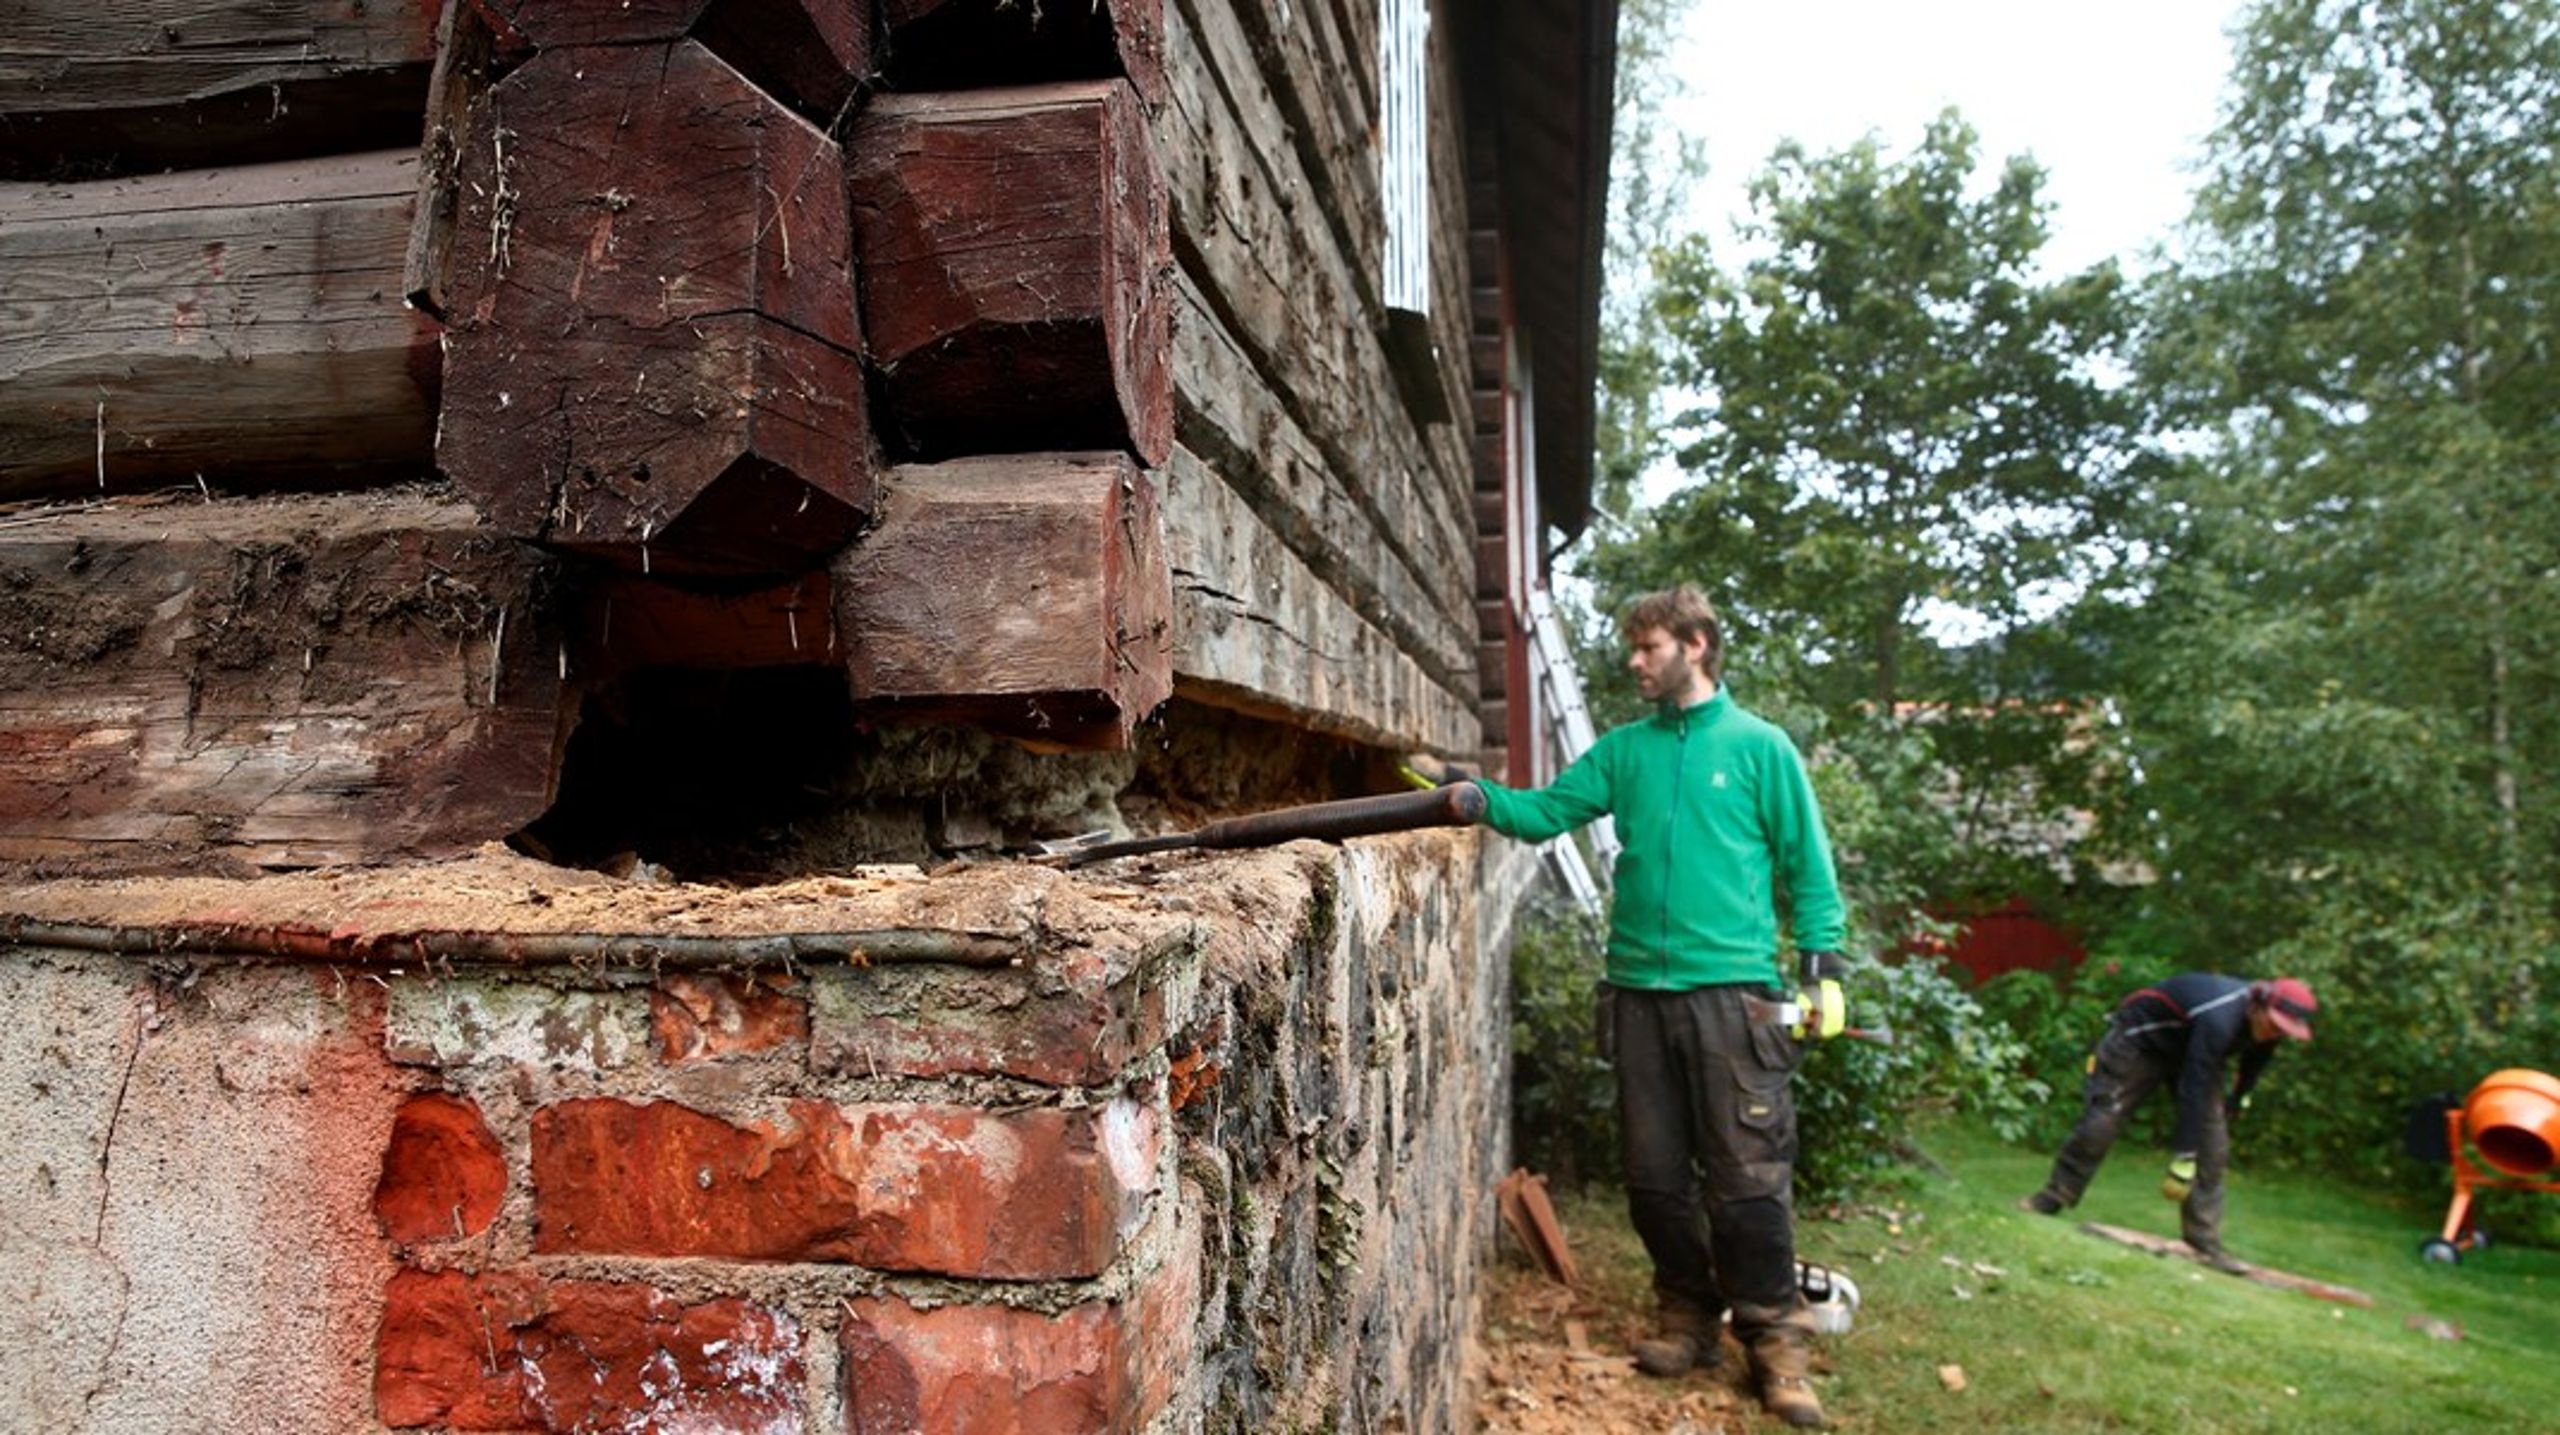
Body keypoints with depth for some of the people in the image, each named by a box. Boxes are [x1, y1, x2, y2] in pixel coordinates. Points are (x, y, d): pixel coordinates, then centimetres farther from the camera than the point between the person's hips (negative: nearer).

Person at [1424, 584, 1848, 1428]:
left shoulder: (1759, 746, 0)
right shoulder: (1624, 750, 11)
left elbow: (1807, 865, 0)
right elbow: (1546, 812, 6)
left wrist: (1824, 969, -6)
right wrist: (1480, 796, -11)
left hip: (1732, 989, -4)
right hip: (1639, 988, 4)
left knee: (1748, 1176, -2)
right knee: (1654, 1174, 11)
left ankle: (1775, 1342, 13)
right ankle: (1687, 1317, 28)